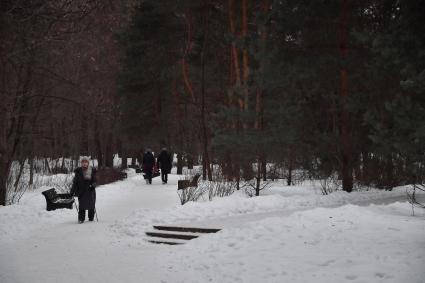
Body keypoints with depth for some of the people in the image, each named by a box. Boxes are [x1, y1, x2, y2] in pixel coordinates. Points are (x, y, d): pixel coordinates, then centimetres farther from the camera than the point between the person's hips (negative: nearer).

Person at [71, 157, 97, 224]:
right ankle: (81, 219, 3)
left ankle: (91, 218, 20)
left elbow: (94, 180, 6)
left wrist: (93, 185, -16)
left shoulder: (92, 170, 3)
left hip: (90, 191, 1)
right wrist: (72, 191, 1)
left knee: (91, 206, 4)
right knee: (82, 206, -7)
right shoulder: (78, 171, 1)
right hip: (81, 191, -1)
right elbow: (75, 182, 5)